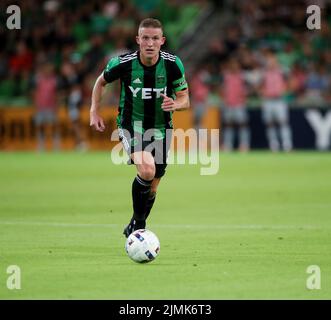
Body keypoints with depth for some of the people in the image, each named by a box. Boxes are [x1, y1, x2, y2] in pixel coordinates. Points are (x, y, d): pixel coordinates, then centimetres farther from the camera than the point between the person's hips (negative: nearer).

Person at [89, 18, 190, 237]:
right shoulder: (123, 63, -15)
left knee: (152, 188, 11)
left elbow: (185, 100, -4)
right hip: (131, 125, -3)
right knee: (147, 170, -30)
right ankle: (138, 221, -10)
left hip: (161, 128, 3)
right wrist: (94, 112, -1)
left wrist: (174, 104, -27)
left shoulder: (173, 64, -12)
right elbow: (101, 81, 6)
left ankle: (135, 228, 37)